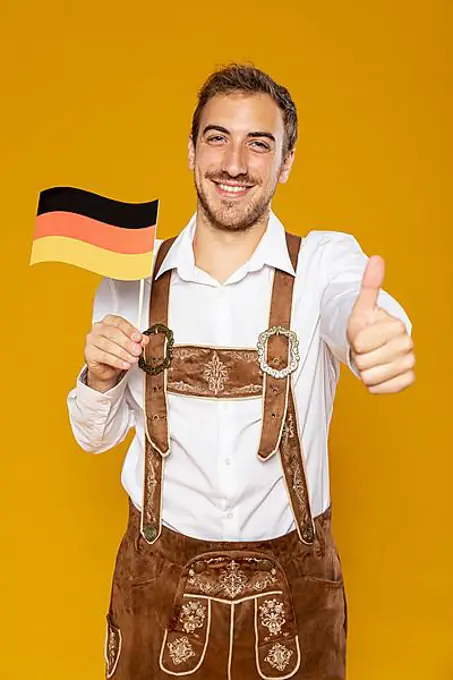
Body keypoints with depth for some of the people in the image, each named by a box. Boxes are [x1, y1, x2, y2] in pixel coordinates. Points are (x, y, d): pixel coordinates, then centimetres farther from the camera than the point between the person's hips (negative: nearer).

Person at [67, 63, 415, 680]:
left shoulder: (325, 260, -9)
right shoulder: (131, 275, -3)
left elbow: (349, 302, -33)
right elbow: (96, 436, 4)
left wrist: (378, 331, -56)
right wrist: (100, 375, -17)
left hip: (293, 587, -1)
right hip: (158, 582, 2)